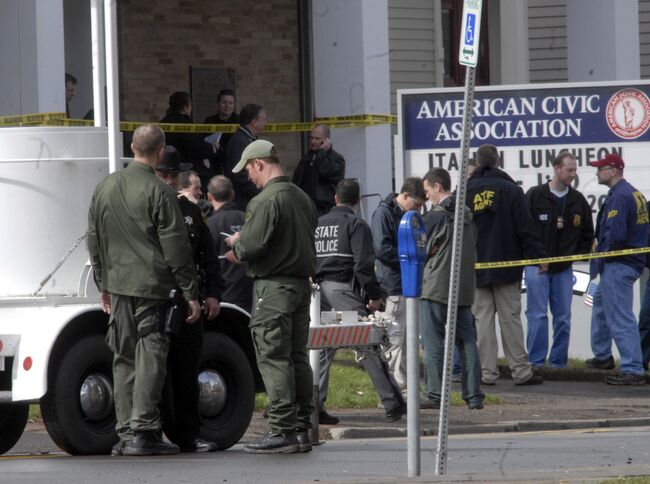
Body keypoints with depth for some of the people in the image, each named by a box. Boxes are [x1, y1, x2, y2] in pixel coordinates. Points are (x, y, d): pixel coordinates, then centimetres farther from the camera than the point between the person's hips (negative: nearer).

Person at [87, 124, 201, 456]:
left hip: (118, 285, 6)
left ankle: (125, 433, 11)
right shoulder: (158, 192, -10)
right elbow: (176, 248, -10)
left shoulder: (105, 188, 9)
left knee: (124, 359, 11)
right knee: (149, 358, -5)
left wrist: (103, 285, 25)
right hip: (152, 286, -6)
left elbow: (94, 241, 17)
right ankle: (142, 432, -9)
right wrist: (191, 294, -5)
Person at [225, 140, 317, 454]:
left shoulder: (266, 201, -14)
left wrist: (236, 242, 4)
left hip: (273, 287, -9)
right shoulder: (302, 198, 15)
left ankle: (282, 431, -9)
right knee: (297, 357, 11)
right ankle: (301, 429, 12)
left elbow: (253, 246, -20)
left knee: (273, 359, -6)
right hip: (302, 283, 9)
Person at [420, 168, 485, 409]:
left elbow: (421, 251, -6)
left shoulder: (434, 217, -12)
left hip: (436, 288, -6)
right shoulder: (467, 215, 10)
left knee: (433, 343, -1)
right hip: (464, 288, 6)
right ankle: (473, 396, 6)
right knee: (467, 342, 7)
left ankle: (434, 394, -3)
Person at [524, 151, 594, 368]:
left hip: (564, 268, 4)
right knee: (537, 316, -6)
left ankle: (558, 362, 12)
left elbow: (587, 234, 16)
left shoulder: (578, 200, 7)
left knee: (563, 317, 5)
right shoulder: (535, 196, -5)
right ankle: (536, 362, -2)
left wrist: (578, 255, 4)